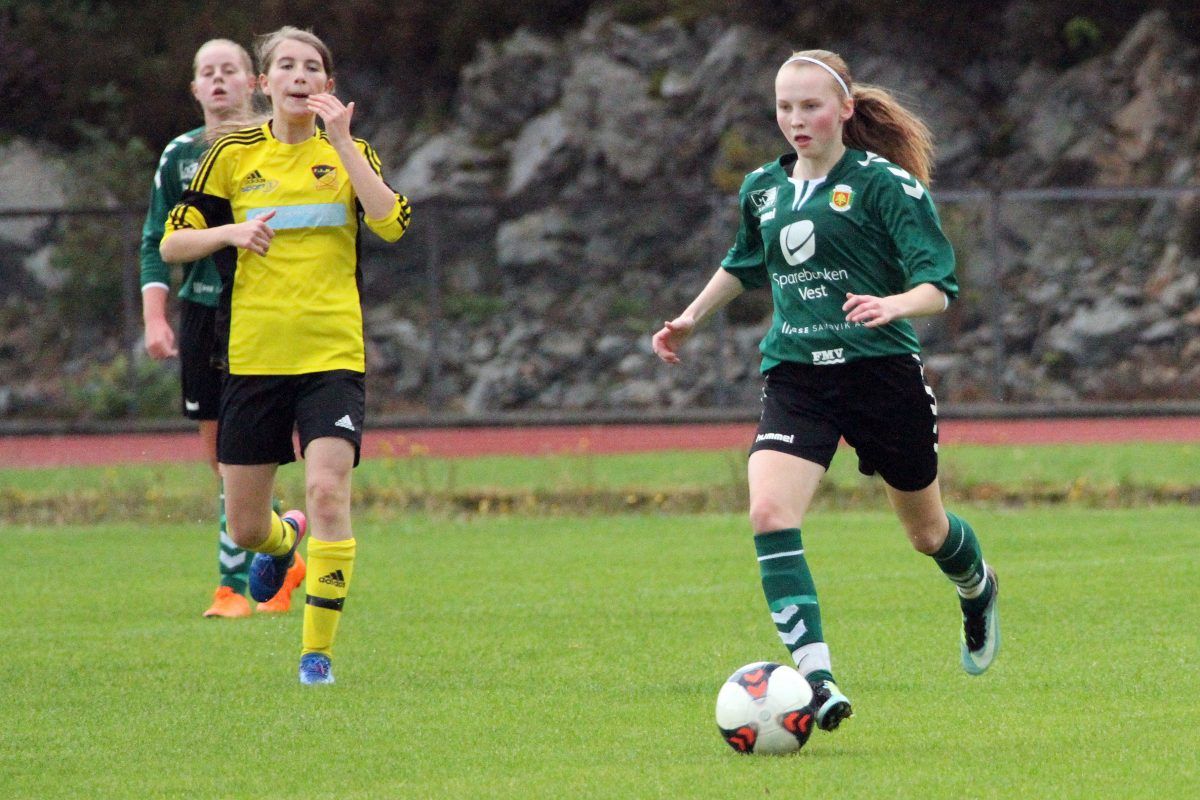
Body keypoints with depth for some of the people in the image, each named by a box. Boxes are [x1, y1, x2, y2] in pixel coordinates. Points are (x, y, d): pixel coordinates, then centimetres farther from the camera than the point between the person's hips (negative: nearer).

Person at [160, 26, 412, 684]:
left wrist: (341, 141, -16)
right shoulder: (233, 157, 5)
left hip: (332, 356, -1)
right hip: (253, 354, 1)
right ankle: (285, 538, 43)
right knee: (244, 528, 5)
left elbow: (391, 224, -13)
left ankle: (318, 648, -10)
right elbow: (172, 242, 6)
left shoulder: (349, 153, 6)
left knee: (327, 492, -19)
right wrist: (230, 232, -13)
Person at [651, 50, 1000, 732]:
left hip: (881, 371, -3)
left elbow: (939, 284, -13)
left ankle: (978, 589, 52)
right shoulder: (764, 189, 9)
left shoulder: (886, 184, -8)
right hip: (796, 377, 3)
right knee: (770, 511, -23)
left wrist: (893, 304, -32)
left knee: (926, 532, 14)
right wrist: (692, 319, 35)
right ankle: (815, 677, -28)